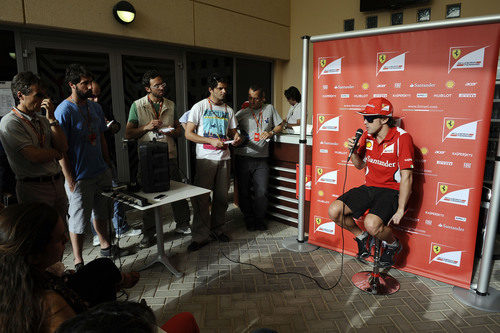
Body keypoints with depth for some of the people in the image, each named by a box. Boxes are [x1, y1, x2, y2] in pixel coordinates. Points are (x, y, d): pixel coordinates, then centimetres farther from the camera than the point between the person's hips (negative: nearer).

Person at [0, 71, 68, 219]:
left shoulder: (42, 119, 11)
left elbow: (63, 148, 1)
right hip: (34, 188, -7)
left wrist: (51, 119, -4)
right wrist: (54, 153, 0)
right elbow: (35, 156, -20)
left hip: (58, 183, 7)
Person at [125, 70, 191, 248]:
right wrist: (146, 127, -17)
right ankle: (149, 232, 19)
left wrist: (172, 132, -6)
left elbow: (179, 129, 17)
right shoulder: (137, 106, 1)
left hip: (169, 156, 3)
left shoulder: (171, 105, 11)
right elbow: (128, 134, -1)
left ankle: (182, 224, 23)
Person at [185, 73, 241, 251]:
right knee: (202, 198, -5)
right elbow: (188, 134, -6)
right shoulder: (200, 107, -1)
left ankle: (217, 229, 25)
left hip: (224, 158, 5)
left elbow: (233, 131, 21)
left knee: (221, 196, 9)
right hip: (205, 158, -4)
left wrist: (236, 137, -4)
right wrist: (211, 141, -17)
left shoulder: (228, 110, 13)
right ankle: (200, 236, 4)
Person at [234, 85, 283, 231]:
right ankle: (249, 220, 25)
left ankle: (260, 219, 20)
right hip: (243, 158, 0)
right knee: (244, 192, 6)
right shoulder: (242, 113, 4)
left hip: (261, 159, 0)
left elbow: (280, 125, 15)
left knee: (261, 193, -1)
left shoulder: (270, 109, 8)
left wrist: (270, 133, -4)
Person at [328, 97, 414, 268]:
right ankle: (361, 236, 17)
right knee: (334, 211, -11)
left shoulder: (402, 138, -15)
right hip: (369, 187, 6)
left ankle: (393, 245, 6)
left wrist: (400, 210, -18)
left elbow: (407, 177, -17)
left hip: (392, 190, -6)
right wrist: (353, 151, -7)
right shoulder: (367, 136, 3)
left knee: (371, 224, -31)